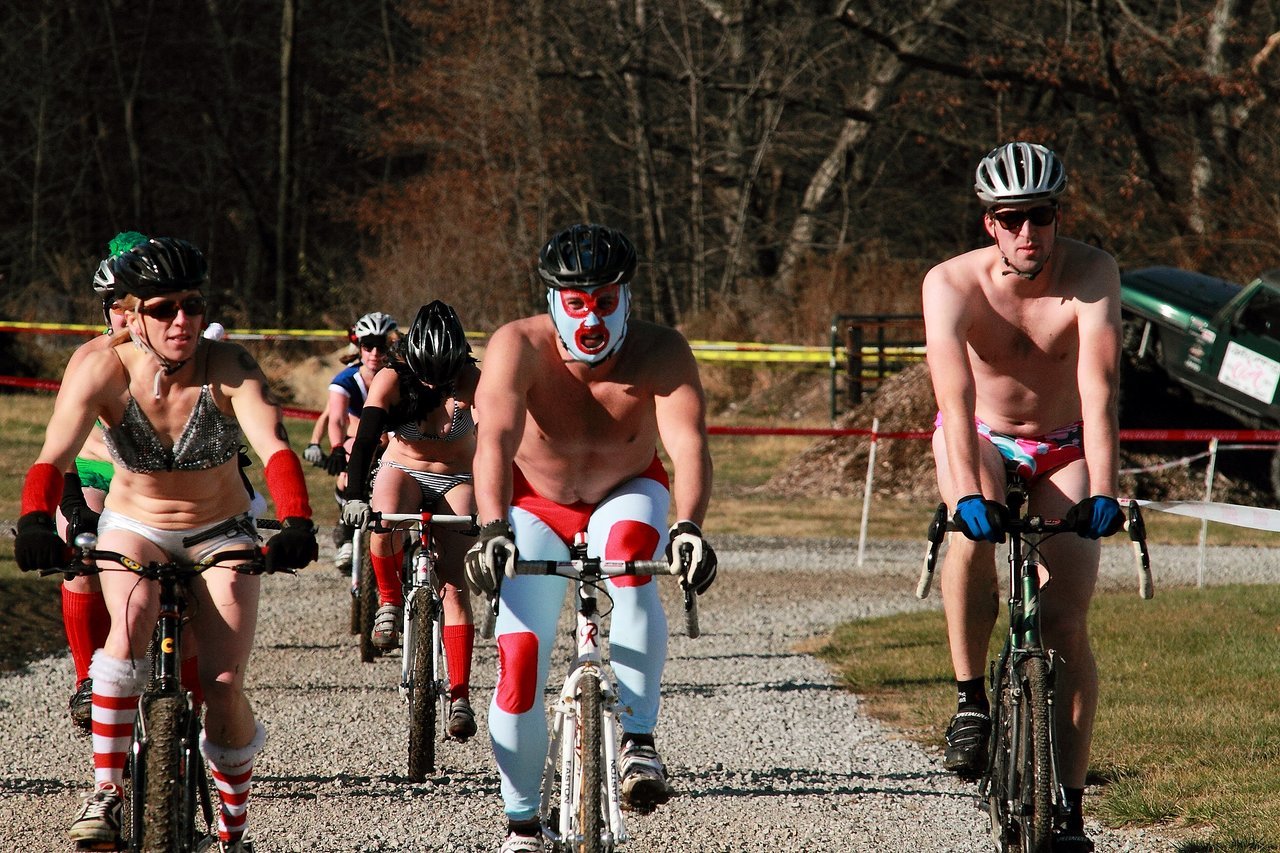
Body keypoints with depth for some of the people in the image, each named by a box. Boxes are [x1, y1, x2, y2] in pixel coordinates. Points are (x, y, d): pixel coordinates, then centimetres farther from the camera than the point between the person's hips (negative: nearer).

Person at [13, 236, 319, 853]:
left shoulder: (228, 369, -20)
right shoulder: (103, 370, -20)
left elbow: (274, 448, -34)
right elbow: (53, 457, -31)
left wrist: (296, 524, -52)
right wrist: (35, 523, -51)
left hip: (220, 536, 0)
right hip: (134, 528, 0)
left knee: (222, 683, -16)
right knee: (132, 624, -33)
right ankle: (105, 796, -27)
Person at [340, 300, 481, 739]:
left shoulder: (472, 382, -19)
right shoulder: (392, 378, -18)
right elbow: (365, 438, -29)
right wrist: (355, 496, -46)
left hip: (456, 480, 0)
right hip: (403, 471, 0)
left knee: (455, 586, -15)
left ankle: (459, 698, -16)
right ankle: (390, 602, -10)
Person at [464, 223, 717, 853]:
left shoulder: (660, 353, -25)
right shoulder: (519, 347, -27)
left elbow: (689, 445, -37)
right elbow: (496, 441, -41)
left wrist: (688, 526, -55)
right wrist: (493, 529, -57)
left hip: (625, 496, 0)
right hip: (537, 507, 0)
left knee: (631, 547, -35)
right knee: (520, 653, -12)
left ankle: (637, 742, -34)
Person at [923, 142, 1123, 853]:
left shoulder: (1092, 274, -26)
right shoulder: (952, 284, -26)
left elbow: (1099, 386, -36)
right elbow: (955, 396, -37)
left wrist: (1103, 491, -47)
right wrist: (968, 493, -51)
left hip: (1064, 448, 0)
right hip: (981, 440, 0)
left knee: (1068, 622, -11)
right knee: (974, 531, -34)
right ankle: (971, 702, -18)